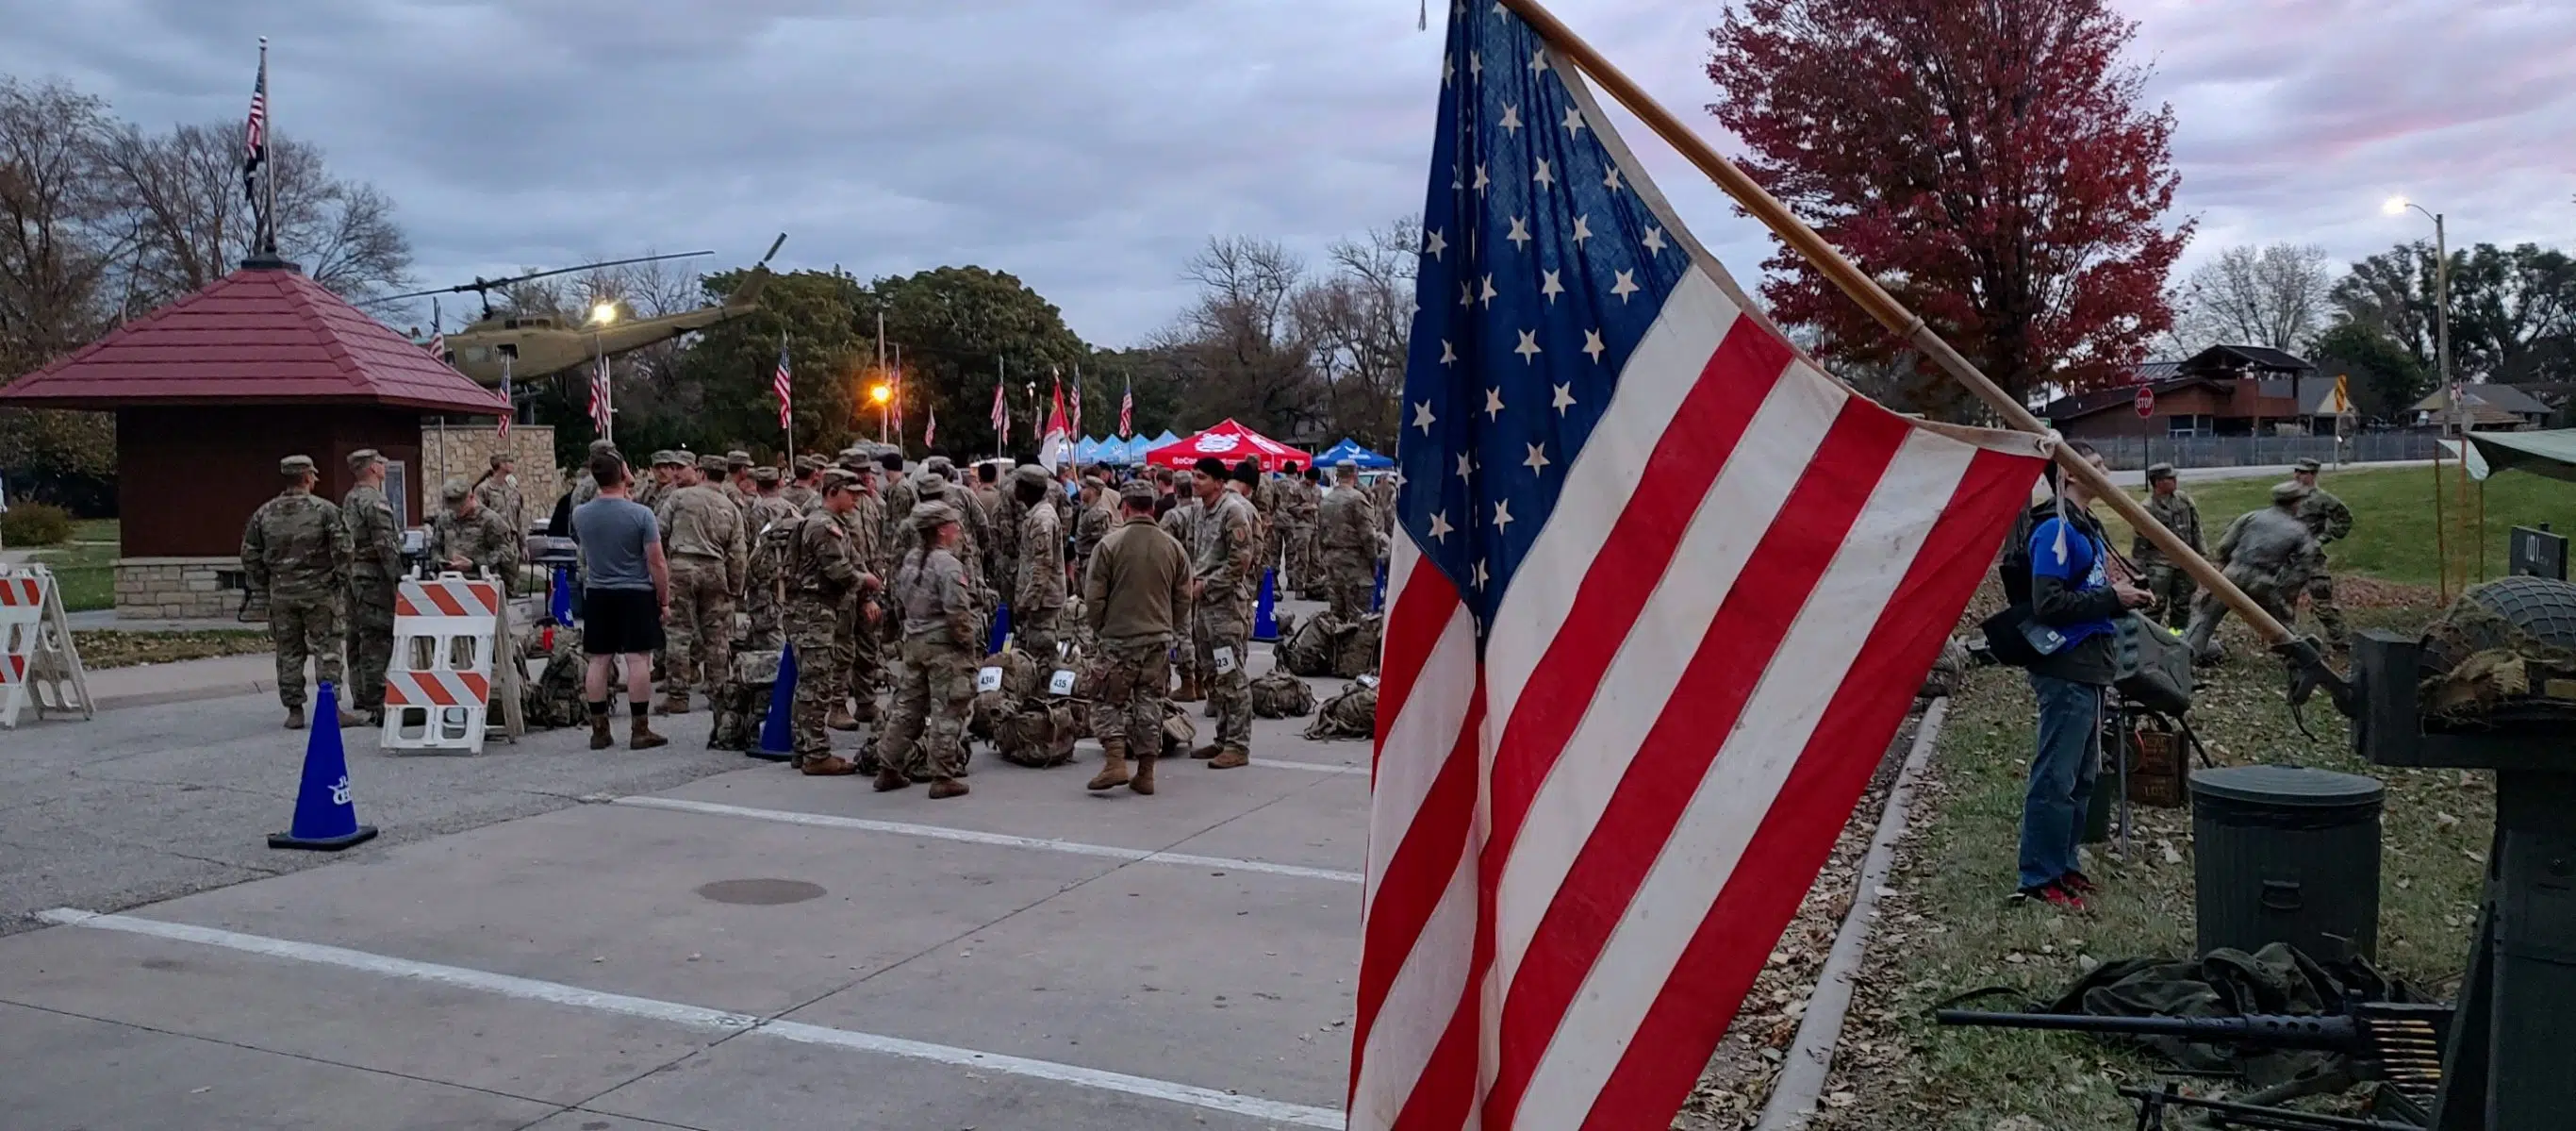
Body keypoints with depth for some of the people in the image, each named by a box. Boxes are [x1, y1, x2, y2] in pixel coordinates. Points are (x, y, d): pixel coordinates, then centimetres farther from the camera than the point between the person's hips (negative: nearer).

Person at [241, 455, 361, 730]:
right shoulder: (325, 509, -6)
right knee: (326, 650, -1)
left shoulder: (264, 514, 7)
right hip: (319, 592, -4)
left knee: (288, 653, 9)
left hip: (281, 594, 4)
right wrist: (344, 581, 0)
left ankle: (294, 710, 12)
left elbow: (250, 555, 11)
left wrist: (261, 587, 19)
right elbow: (342, 550, -10)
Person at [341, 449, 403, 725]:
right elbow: (385, 544, -19)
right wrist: (399, 576, -19)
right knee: (378, 640, -10)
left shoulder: (348, 500, 17)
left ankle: (360, 697, 22)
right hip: (373, 578, -10)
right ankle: (376, 704, -12)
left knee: (357, 638, 14)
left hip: (353, 575, 10)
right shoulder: (374, 501, -13)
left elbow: (344, 542, 21)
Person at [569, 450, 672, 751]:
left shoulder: (580, 515, 0)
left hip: (597, 594, 4)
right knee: (638, 660, -2)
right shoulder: (641, 514, -13)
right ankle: (639, 730, -1)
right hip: (636, 593, -4)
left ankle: (599, 730, 13)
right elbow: (657, 562, -12)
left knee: (598, 661, 8)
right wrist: (664, 600, -4)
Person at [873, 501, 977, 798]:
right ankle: (942, 777, 0)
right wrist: (968, 642, -11)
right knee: (946, 711, -2)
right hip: (944, 646, -8)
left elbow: (899, 602, 16)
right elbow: (957, 611, -22)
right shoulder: (946, 564, -18)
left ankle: (888, 770, 22)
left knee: (907, 705, 16)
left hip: (914, 642, 8)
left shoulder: (910, 560, 8)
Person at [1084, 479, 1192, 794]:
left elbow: (1094, 597, -7)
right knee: (1150, 703, 10)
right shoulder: (1172, 546, 3)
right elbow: (1183, 599, 7)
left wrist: (1098, 629, 9)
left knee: (1111, 701, 8)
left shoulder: (1110, 544, -9)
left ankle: (1115, 762, -6)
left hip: (1119, 638, -3)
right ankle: (1145, 773, 13)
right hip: (1159, 638, 4)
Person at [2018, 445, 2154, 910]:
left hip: (2090, 669, 10)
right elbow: (2048, 603, -22)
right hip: (2066, 670, -10)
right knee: (2055, 778, -6)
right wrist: (2111, 598, -15)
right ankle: (2039, 878, -1)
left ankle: (2063, 864, 25)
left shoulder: (2088, 527, 16)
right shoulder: (2055, 531, -14)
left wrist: (2123, 596, 8)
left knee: (2082, 776, 15)